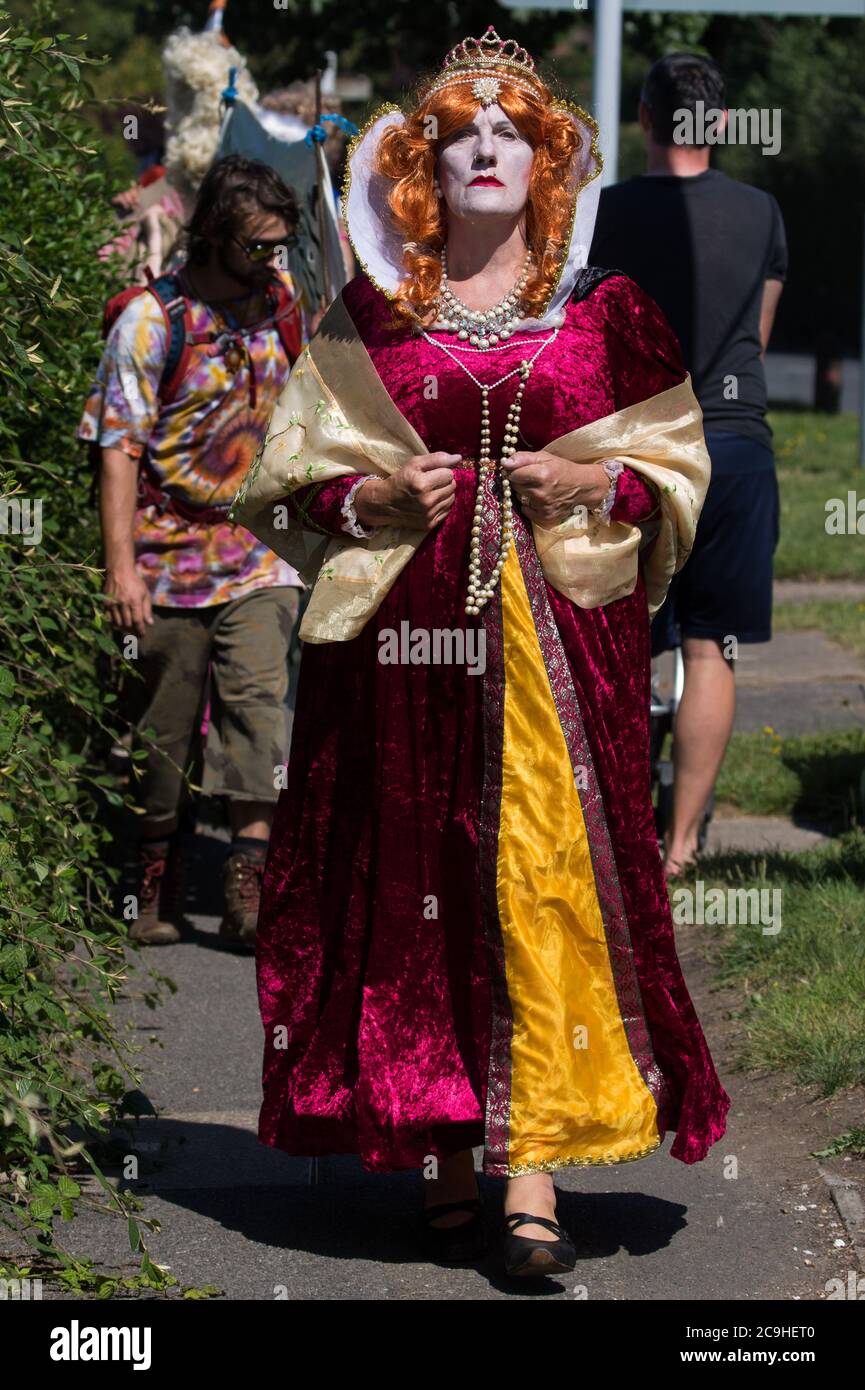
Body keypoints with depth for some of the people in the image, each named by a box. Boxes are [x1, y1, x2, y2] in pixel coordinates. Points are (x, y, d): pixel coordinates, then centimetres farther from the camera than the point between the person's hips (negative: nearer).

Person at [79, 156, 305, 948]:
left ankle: (250, 877, -19)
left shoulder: (281, 302, 8)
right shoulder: (151, 323, -7)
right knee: (165, 722, 6)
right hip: (170, 554, -3)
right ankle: (158, 879, 20)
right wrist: (121, 569, -14)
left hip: (257, 555, 3)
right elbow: (119, 451, -9)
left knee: (258, 697, -14)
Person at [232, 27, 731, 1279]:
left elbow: (675, 468, 12)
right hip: (405, 634, 1)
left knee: (550, 881, -8)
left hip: (560, 634, -1)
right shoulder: (367, 320, 8)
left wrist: (592, 484, -7)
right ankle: (446, 1159, 10)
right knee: (416, 886, 1)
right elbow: (291, 480, 12)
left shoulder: (604, 313, 7)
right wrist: (375, 498, -8)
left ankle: (536, 1172, -9)